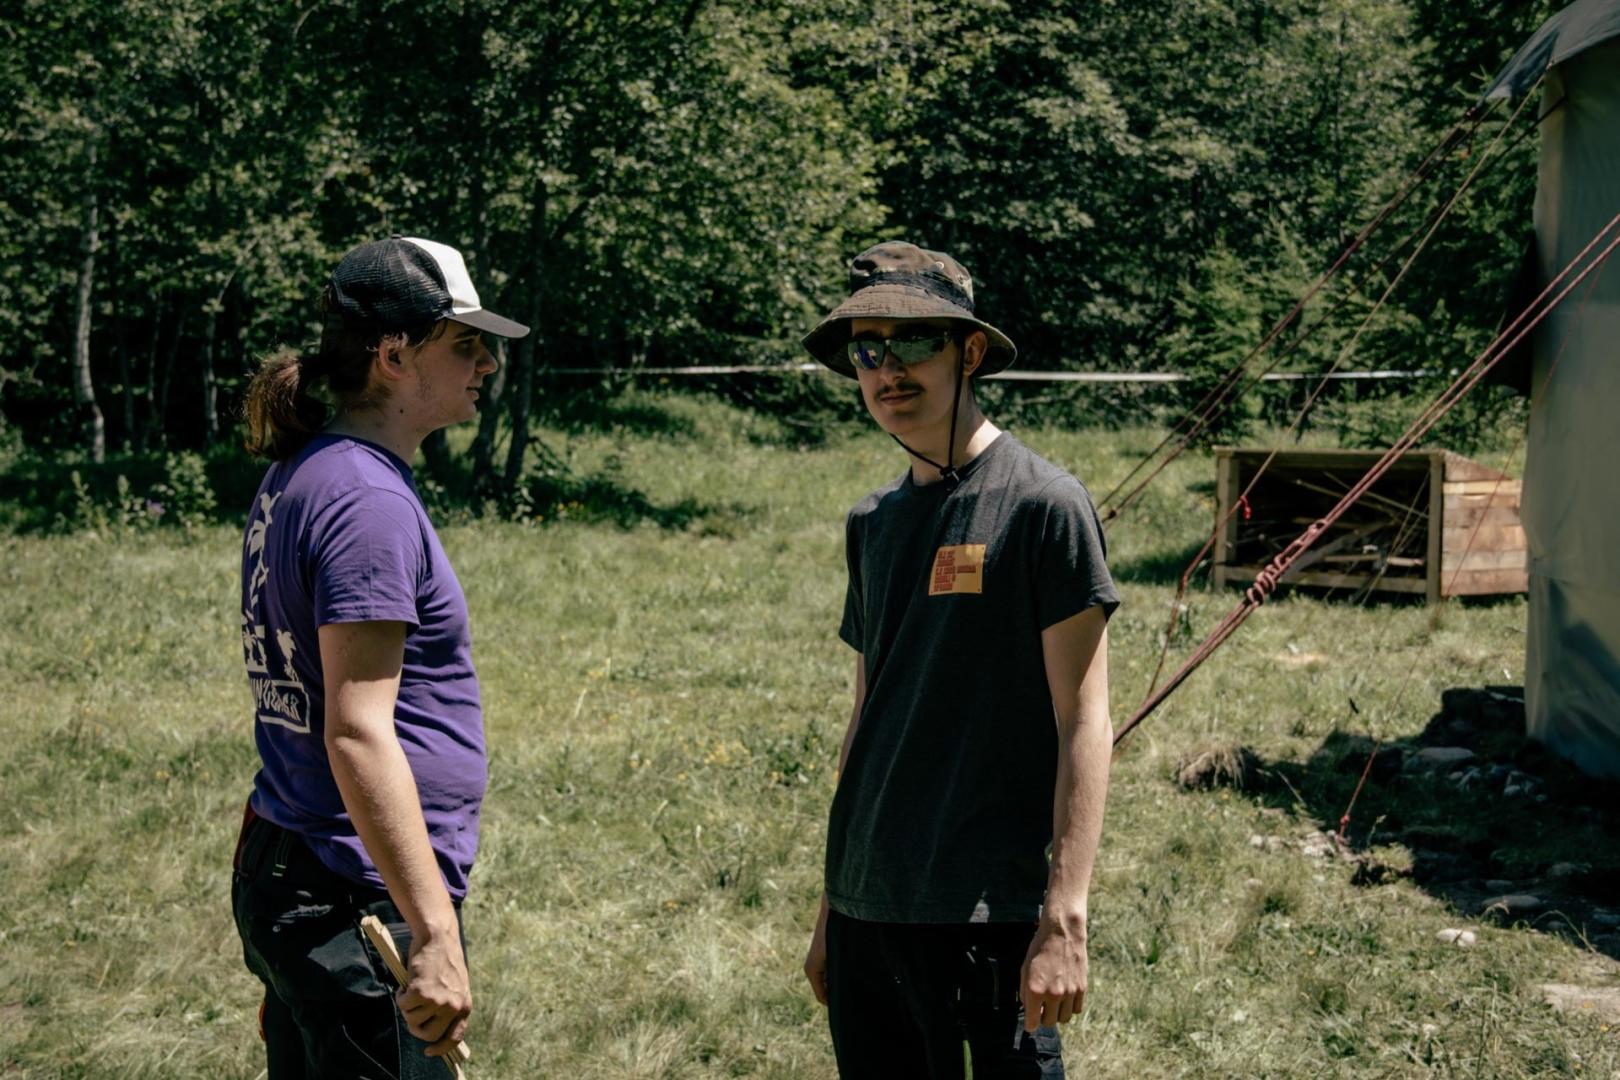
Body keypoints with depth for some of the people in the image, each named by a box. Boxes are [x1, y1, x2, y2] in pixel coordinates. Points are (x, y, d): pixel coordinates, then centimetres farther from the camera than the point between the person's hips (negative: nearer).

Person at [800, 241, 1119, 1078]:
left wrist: (1065, 919, -16)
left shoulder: (1042, 505, -7)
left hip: (990, 914, -6)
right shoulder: (871, 522, 12)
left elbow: (1084, 721, -10)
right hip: (868, 907, 6)